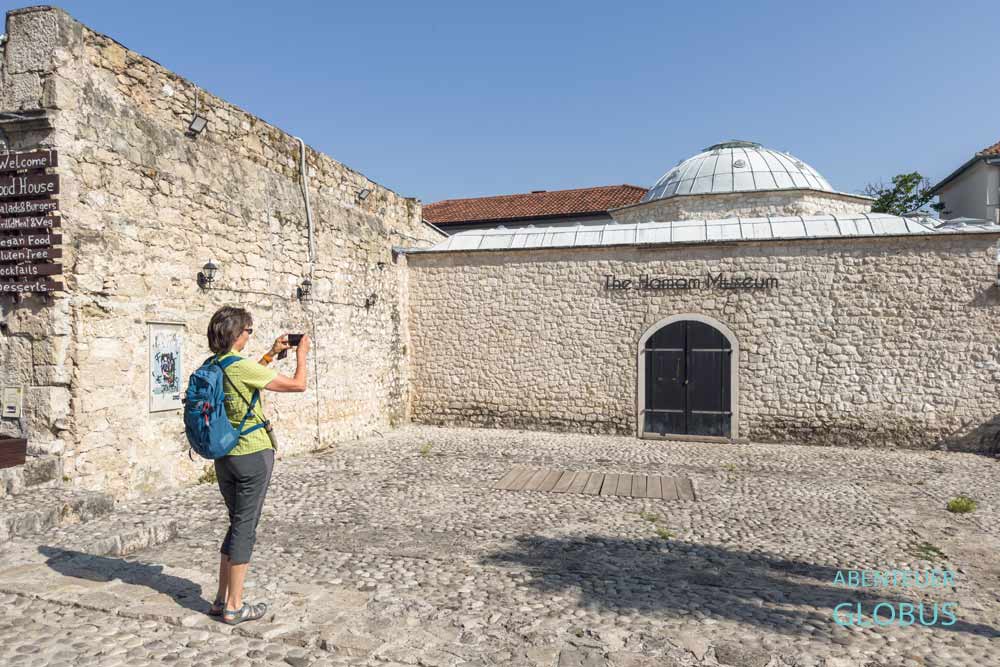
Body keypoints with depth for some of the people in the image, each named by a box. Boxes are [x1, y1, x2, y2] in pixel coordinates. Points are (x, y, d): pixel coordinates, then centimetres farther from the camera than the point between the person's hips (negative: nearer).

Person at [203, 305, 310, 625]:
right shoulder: (242, 366, -19)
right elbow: (299, 384, -14)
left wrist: (271, 354, 26)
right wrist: (301, 355, 2)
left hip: (224, 457, 8)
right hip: (253, 455, -8)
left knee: (238, 524, 19)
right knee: (245, 528, 3)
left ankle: (221, 599, 25)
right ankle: (235, 607, 12)